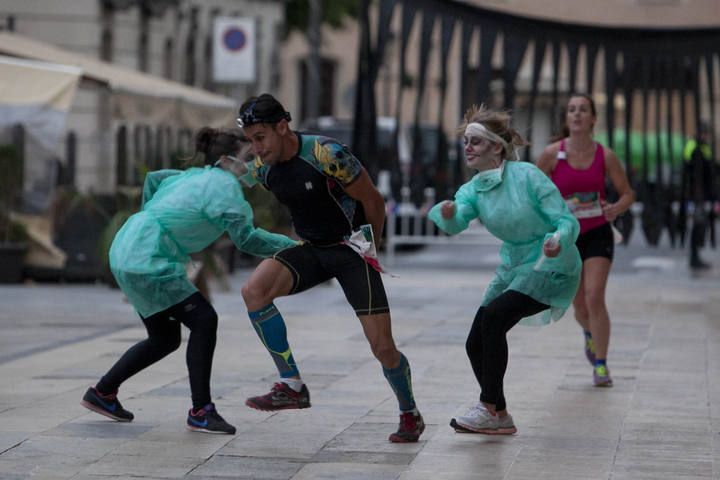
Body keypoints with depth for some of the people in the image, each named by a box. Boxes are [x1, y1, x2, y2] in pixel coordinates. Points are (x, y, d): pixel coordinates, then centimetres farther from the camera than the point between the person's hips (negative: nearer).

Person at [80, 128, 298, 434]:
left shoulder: (196, 176, 15)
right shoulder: (224, 184, -13)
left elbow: (153, 179, 30)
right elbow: (246, 238, -19)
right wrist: (292, 246, -15)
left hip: (127, 253, 10)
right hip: (146, 262, -10)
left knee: (165, 338, 17)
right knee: (203, 320, -12)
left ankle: (102, 393, 25)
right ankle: (200, 411, -9)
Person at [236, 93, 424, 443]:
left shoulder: (327, 155, -25)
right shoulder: (262, 169, -4)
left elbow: (373, 201, -12)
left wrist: (369, 248, 1)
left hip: (352, 247, -5)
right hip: (311, 249, 5)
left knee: (382, 346, -8)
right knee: (254, 290, -22)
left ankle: (410, 415, 21)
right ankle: (292, 386, -16)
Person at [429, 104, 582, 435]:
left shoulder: (527, 176, -18)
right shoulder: (473, 189, -2)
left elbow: (567, 221, -18)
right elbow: (456, 223, -22)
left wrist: (558, 240, -40)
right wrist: (447, 215, -46)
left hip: (551, 266, -7)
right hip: (514, 265, 7)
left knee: (493, 316, -26)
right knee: (476, 343, -1)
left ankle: (490, 407, -17)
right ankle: (499, 418, 17)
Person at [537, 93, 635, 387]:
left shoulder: (605, 156, -7)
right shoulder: (552, 154, -9)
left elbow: (628, 193, 1)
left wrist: (616, 208, -19)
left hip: (598, 234, -1)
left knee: (595, 297, -16)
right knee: (580, 305, 10)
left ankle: (601, 365, -6)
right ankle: (589, 333, 47)